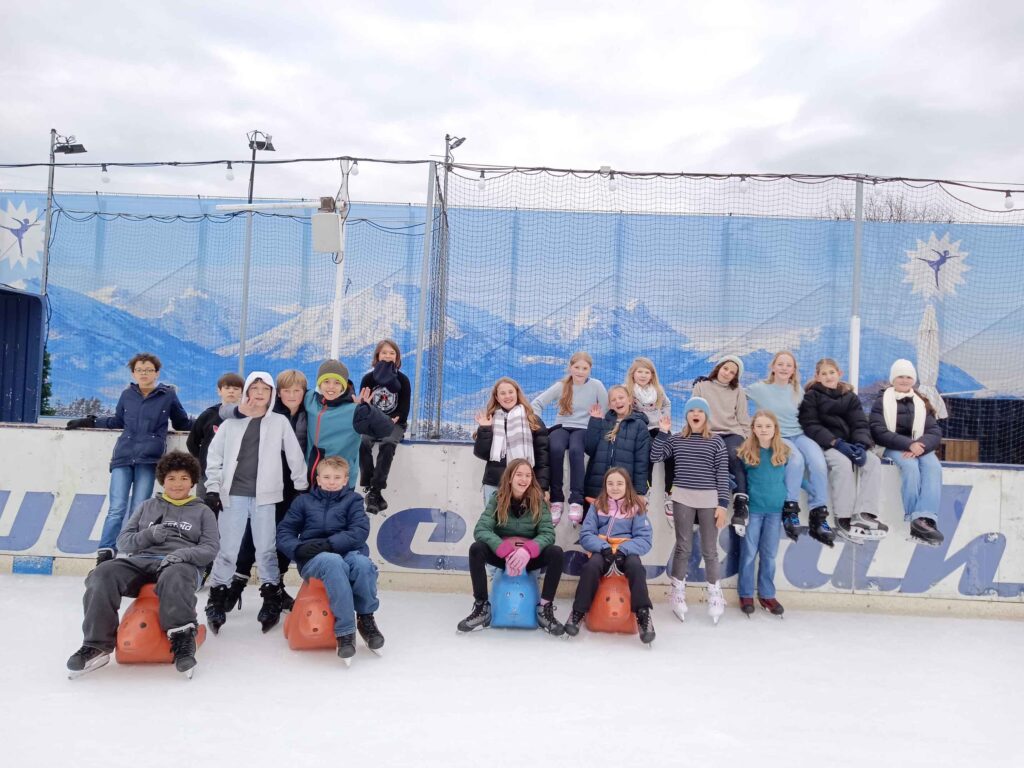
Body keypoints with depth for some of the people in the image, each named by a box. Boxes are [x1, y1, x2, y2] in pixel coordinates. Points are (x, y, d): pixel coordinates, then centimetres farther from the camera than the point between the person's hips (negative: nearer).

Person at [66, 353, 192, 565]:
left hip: (149, 460, -2)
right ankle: (106, 552, -8)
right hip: (123, 457, 2)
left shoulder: (168, 396, 5)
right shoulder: (127, 395, 12)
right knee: (117, 508, -8)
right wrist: (88, 422, 30)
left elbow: (183, 423, 18)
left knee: (139, 511, -2)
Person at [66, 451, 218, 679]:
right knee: (101, 575, -27)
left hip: (182, 564, -3)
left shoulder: (203, 511, 20)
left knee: (173, 577, -41)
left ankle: (182, 640, -40)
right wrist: (149, 535, -4)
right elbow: (123, 541, 18)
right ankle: (97, 646, -25)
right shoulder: (148, 506, 27)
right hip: (141, 560, 3)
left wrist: (183, 553, -15)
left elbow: (210, 549, 7)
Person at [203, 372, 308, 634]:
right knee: (227, 550, 1)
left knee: (266, 550, 2)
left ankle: (272, 600, 13)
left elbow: (295, 457, 9)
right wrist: (212, 488, 3)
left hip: (264, 496, -1)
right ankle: (217, 600, 11)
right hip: (233, 494, 1)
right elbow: (214, 456, 10)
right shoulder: (231, 423, 9)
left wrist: (303, 488, 9)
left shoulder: (280, 422, 7)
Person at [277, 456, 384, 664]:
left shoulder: (352, 500, 9)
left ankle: (366, 619, -10)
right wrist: (298, 548, -13)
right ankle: (345, 631, -35)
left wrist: (329, 543, -18)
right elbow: (284, 533, 9)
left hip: (347, 553, 1)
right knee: (334, 562, -38)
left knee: (363, 563, -35)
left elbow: (360, 531, -5)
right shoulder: (304, 501, 14)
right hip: (313, 559, 0)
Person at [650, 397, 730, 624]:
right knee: (683, 547, 6)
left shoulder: (716, 442, 2)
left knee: (710, 550, 5)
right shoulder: (676, 440, 8)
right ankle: (677, 594, 15)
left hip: (709, 500, -1)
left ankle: (715, 596, 17)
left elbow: (723, 474, -1)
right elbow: (655, 456, -1)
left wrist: (722, 504, -6)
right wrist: (662, 432, -5)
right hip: (683, 499, 1)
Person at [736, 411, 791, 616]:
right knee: (749, 553, 6)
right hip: (753, 509, -2)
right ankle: (746, 594, 18)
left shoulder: (784, 453, 1)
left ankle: (767, 595, 23)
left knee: (769, 555, 11)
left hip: (776, 510, 2)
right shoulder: (746, 453, -4)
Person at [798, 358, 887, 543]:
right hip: (824, 444, -5)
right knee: (843, 463, -34)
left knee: (873, 461, -22)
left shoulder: (851, 397, 15)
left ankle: (864, 515, -31)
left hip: (848, 444, 5)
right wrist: (836, 443, -22)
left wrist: (861, 445, -18)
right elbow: (811, 426, -8)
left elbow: (861, 424, 5)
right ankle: (843, 518, -30)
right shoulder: (811, 396, 3)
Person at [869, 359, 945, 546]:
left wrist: (919, 445, -18)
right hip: (892, 448, -3)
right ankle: (916, 520, -34)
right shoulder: (882, 400, 5)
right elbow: (879, 432, -8)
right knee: (910, 466, -34)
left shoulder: (922, 403, 17)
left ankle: (925, 519, -43)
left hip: (919, 447, 3)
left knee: (934, 467, -29)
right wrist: (908, 444, -20)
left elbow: (935, 433, 5)